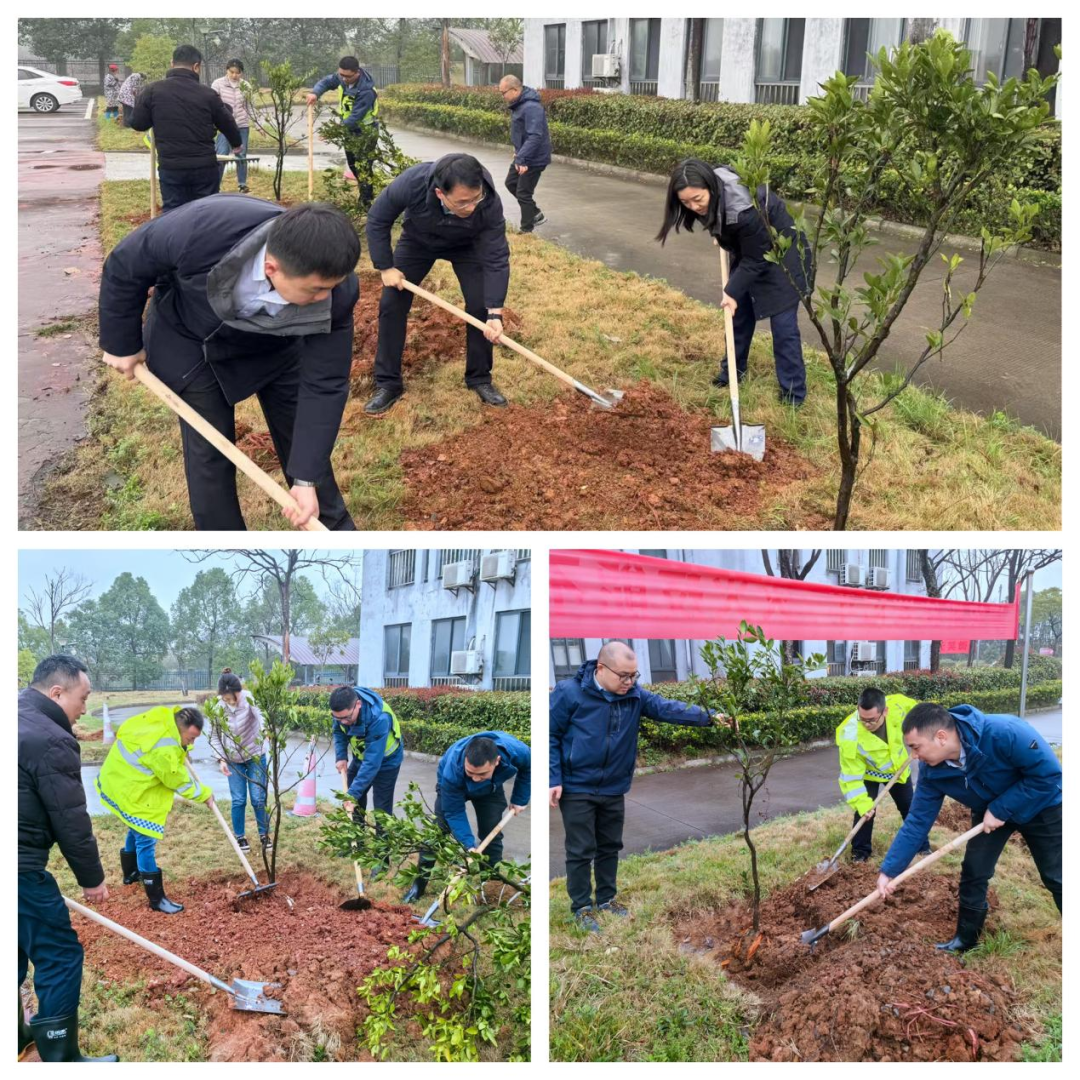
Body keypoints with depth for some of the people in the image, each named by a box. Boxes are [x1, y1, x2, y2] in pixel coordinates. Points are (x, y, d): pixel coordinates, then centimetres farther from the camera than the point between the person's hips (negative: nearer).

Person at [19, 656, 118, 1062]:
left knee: (14, 954, 22)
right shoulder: (50, 740, -17)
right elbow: (70, 821, -14)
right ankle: (61, 1060, 5)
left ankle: (14, 1037, 34)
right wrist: (92, 877, -3)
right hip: (21, 871, -9)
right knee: (59, 956, 0)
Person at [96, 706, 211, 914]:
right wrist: (204, 794, -3)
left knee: (138, 831, 29)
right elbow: (180, 781, -20)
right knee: (146, 842, -6)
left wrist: (182, 752, 8)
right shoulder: (164, 750, -35)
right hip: (130, 792, -10)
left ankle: (131, 873, 50)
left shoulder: (163, 716, -11)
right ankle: (157, 899, 0)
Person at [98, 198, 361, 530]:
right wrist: (122, 344, -7)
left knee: (303, 439, 9)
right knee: (209, 451, 2)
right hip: (191, 342, -1)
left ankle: (333, 528, 31)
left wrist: (306, 478, -25)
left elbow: (324, 384, -25)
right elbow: (125, 267, -21)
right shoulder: (201, 229, -42)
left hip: (274, 344, 2)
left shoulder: (336, 292, -36)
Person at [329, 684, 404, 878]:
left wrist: (353, 793, -41)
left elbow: (373, 762, -41)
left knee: (381, 811, -5)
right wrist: (340, 756, -14)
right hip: (360, 757, 6)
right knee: (355, 802, 16)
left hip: (385, 761, -6)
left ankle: (382, 859, 6)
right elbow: (339, 731, 0)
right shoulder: (342, 708, -24)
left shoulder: (378, 718, -43)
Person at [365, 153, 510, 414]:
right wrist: (385, 267, -21)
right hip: (418, 240, 0)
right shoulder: (412, 183, -42)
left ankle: (480, 378, 10)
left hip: (466, 245, 0)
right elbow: (378, 220, -23)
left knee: (481, 305, -10)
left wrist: (495, 314, -38)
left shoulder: (489, 203, -41)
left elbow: (496, 259, -33)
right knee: (391, 304, -4)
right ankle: (388, 384, 8)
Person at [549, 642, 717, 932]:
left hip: (614, 789, 5)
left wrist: (707, 717, -31)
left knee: (610, 847, 18)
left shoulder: (634, 695, -4)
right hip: (576, 789, -5)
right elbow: (550, 735, -12)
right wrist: (554, 780, -15)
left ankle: (606, 899, 35)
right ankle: (581, 906, 19)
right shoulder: (569, 692, -17)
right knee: (581, 851, 4)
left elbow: (668, 708, -16)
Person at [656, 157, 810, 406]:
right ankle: (734, 369, 31)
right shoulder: (712, 192, -17)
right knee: (739, 311, 13)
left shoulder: (745, 209, -40)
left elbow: (756, 260, -28)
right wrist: (719, 237, 13)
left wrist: (733, 291, -23)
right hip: (749, 250, 8)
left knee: (783, 323, -7)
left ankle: (793, 393, 0)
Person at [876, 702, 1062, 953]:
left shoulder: (1004, 733, -42)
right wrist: (889, 871, -19)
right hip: (990, 812, 4)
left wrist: (1000, 810, -30)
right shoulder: (931, 771, -23)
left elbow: (1049, 773, -32)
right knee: (973, 872, 3)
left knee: (1057, 878, 2)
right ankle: (966, 939, 22)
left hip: (1041, 806, -4)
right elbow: (917, 822, -15)